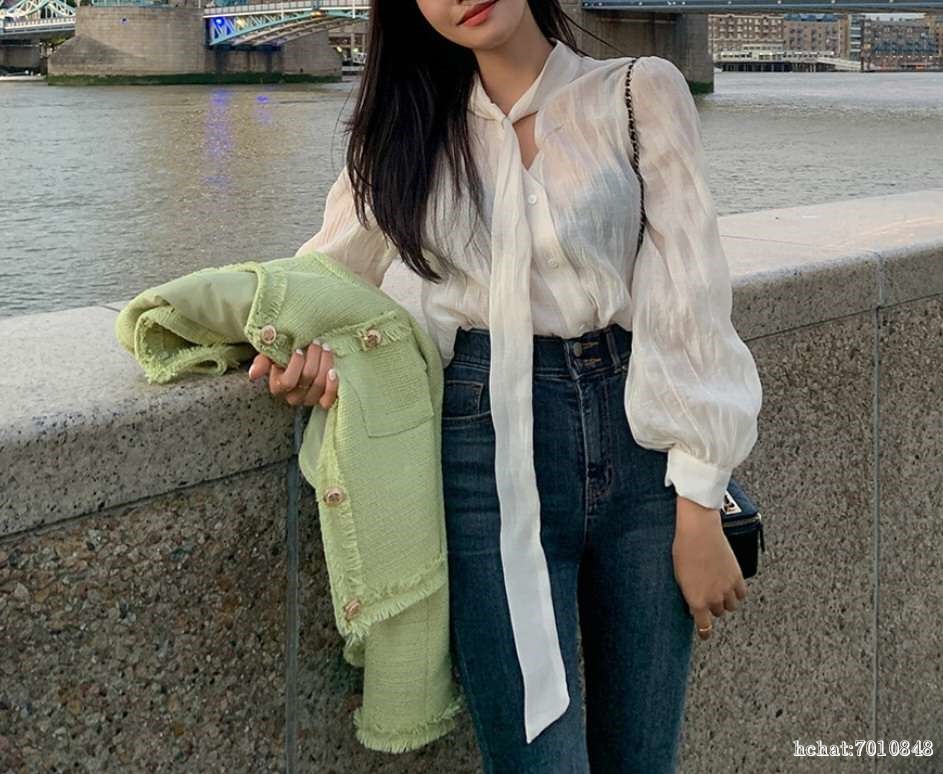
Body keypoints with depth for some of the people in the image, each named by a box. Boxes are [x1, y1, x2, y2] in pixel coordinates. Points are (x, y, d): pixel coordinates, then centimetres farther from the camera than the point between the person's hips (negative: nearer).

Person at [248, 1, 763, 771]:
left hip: (639, 442, 0)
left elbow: (690, 298, -4)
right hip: (493, 458, 1)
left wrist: (699, 512, -9)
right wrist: (307, 345, -7)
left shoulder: (640, 92, 1)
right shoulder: (410, 127, 10)